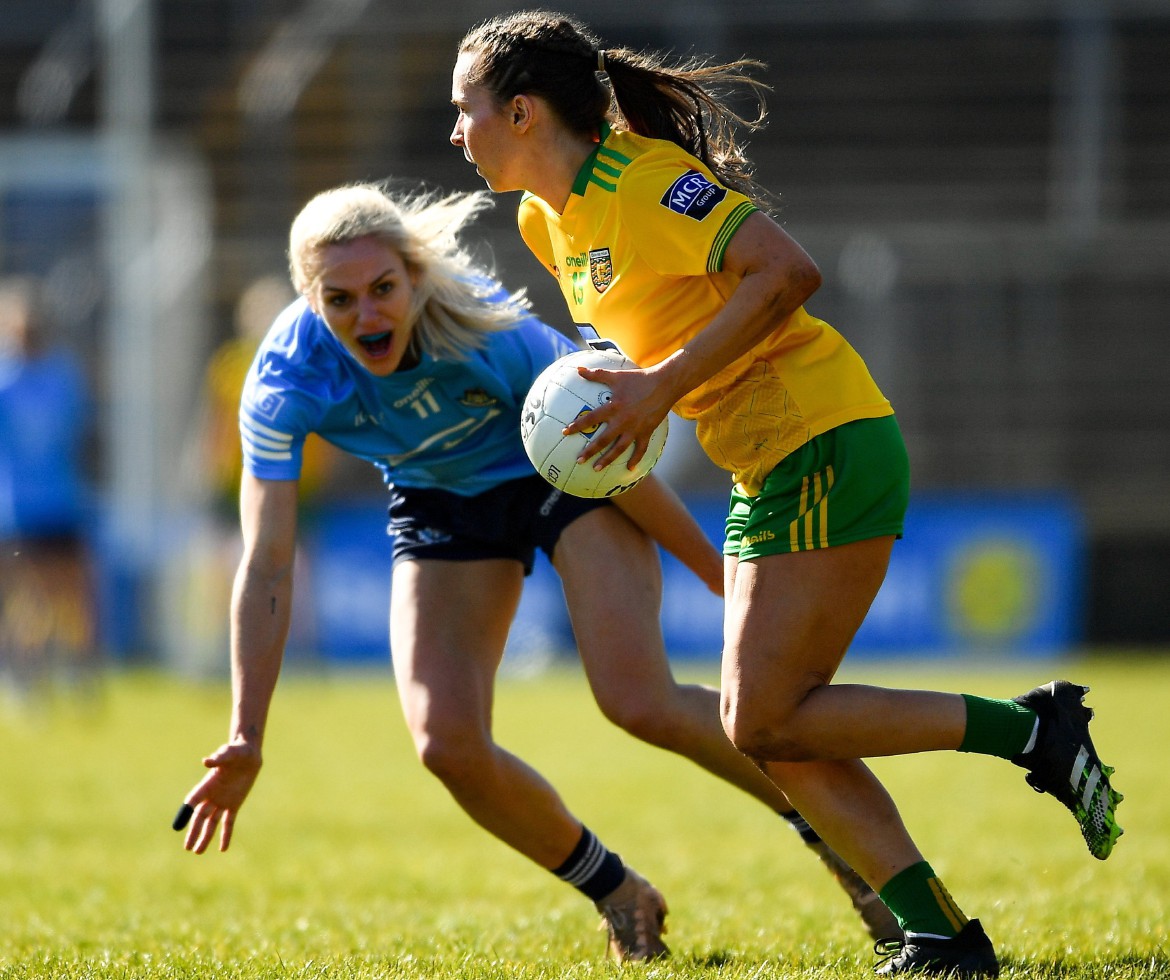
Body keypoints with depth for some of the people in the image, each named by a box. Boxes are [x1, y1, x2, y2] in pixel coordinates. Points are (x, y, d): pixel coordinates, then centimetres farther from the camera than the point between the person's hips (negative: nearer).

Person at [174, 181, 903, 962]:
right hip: (441, 507, 3)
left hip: (568, 476, -3)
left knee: (641, 702, -21)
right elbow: (266, 568, -23)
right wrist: (247, 738, -27)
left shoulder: (489, 332, -35)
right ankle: (618, 894, 14)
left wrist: (726, 577, -12)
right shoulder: (285, 384, -28)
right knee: (448, 744, -11)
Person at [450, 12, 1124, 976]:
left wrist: (663, 385, -23)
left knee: (765, 722, -11)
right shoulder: (548, 219, 12)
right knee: (765, 727, 5)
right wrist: (622, 389, 7)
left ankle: (1033, 730, -4)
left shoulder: (645, 180, -16)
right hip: (772, 471, 10)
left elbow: (787, 272, -25)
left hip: (827, 451, -10)